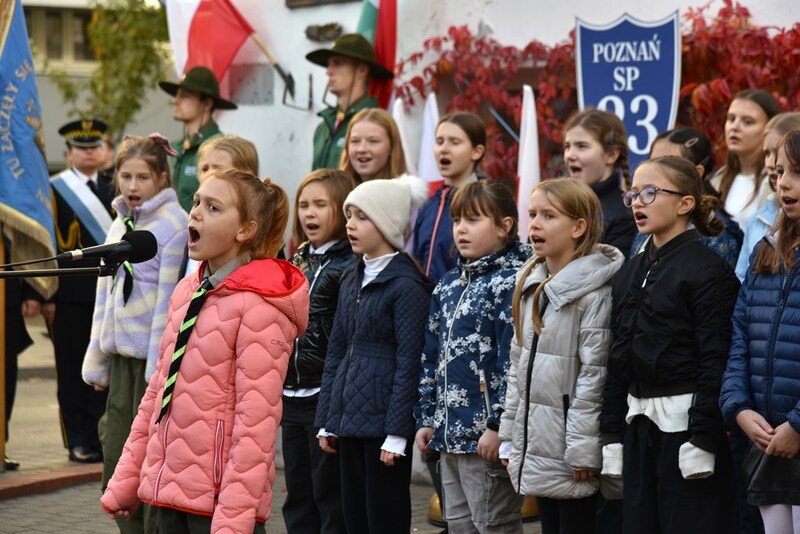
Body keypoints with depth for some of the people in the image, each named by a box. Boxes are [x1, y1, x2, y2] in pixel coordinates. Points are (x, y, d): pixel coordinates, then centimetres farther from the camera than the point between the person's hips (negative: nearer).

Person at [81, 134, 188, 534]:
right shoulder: (120, 225, 13)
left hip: (156, 357, -7)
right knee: (116, 460, 9)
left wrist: (160, 370, -16)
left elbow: (170, 298, -14)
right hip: (121, 355, 7)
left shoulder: (174, 225, -10)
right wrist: (96, 361, 15)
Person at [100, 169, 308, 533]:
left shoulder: (259, 305, -12)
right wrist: (125, 482, 14)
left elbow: (256, 420, -17)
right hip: (167, 491, 7)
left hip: (217, 501, -7)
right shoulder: (186, 291, 11)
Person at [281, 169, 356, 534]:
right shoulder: (298, 263, 14)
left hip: (327, 396, -8)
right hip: (292, 395, 8)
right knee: (297, 497, 13)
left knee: (330, 495, 0)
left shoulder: (351, 265, -11)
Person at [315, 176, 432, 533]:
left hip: (383, 419, -8)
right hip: (349, 417, 8)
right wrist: (326, 421, 12)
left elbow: (408, 363, -13)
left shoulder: (406, 285, -10)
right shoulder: (352, 281, 13)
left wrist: (397, 433, -16)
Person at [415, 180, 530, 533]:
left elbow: (513, 361, -17)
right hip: (450, 432, 9)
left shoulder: (510, 283, -11)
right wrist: (426, 418, 14)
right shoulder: (448, 285, 14)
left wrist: (498, 424, -20)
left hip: (488, 435, -8)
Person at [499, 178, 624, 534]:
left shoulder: (593, 291, -14)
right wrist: (510, 434, 14)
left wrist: (582, 450, -18)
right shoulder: (530, 284, 12)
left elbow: (594, 375, -17)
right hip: (537, 448, 8)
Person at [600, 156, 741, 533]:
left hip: (688, 420, -7)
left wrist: (702, 438, -18)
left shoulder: (708, 269, -8)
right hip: (640, 426, 7)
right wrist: (612, 435, 11)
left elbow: (715, 360, -14)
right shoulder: (630, 273, 14)